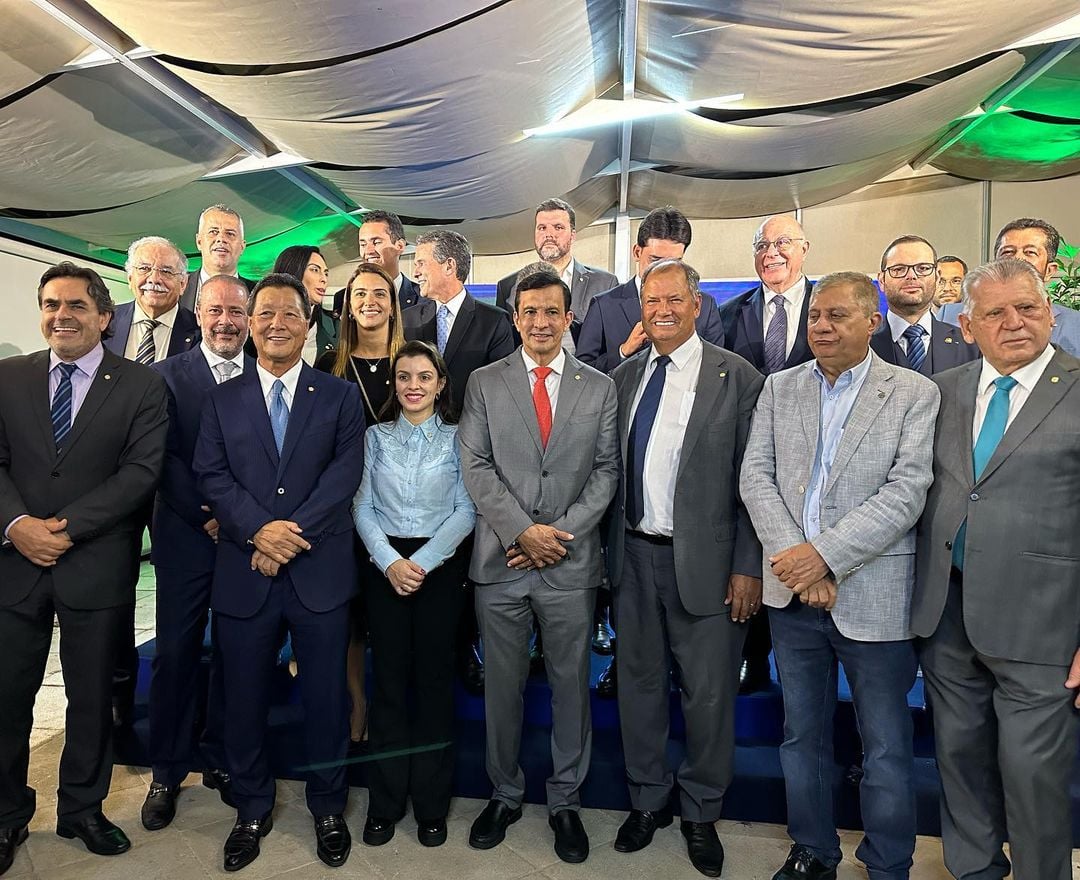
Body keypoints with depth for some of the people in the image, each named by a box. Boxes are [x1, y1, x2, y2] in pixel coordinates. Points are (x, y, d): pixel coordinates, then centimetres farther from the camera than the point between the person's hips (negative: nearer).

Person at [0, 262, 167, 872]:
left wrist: (68, 526, -16)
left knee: (92, 696, 12)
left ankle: (83, 809, 32)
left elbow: (143, 469, -10)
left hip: (97, 565, -2)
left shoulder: (142, 386, -2)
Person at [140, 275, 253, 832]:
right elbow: (167, 459, -5)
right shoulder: (168, 376, 2)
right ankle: (167, 771, 24)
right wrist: (207, 517, -12)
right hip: (186, 536, -1)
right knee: (175, 653, 6)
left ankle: (220, 760, 26)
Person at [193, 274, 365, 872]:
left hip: (320, 570, -1)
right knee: (244, 698, 13)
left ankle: (328, 808, 30)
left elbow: (346, 470, -6)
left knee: (326, 697, 9)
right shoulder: (222, 399, 10)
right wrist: (258, 529, -16)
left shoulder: (339, 395, 5)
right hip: (244, 572, 2)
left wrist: (293, 532, -15)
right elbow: (211, 475, 0)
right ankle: (252, 810, 35)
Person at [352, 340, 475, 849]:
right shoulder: (377, 436, 7)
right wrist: (390, 561, -11)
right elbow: (363, 506, 3)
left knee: (434, 678, 5)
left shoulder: (456, 438, 2)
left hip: (440, 567, -1)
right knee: (389, 678, 6)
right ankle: (384, 802, 21)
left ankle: (431, 804, 21)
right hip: (385, 567, 1)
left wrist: (422, 562, -13)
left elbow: (466, 511, -4)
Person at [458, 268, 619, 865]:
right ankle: (504, 794, 34)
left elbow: (606, 470, 2)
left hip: (571, 565, 0)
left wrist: (562, 531, -9)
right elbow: (476, 468, -3)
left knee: (571, 684, 11)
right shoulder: (484, 383, 4)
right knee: (502, 685, 13)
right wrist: (523, 531, -12)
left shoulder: (599, 388, 6)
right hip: (500, 561, 0)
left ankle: (565, 801, 31)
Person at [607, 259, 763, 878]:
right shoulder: (624, 376, 8)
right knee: (639, 682, 16)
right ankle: (649, 800, 38)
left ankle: (701, 813, 34)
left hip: (703, 559, -4)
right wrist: (612, 549, 4)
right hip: (634, 554, 4)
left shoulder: (737, 378, -5)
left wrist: (748, 566, -11)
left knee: (709, 693, 9)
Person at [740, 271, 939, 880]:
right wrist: (794, 560, -12)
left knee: (887, 749, 11)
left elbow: (906, 493, -13)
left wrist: (823, 552, -20)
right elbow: (756, 476, 0)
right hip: (793, 594, 3)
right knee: (803, 736, 18)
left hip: (874, 597, -3)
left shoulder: (916, 393, -3)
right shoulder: (780, 388, 7)